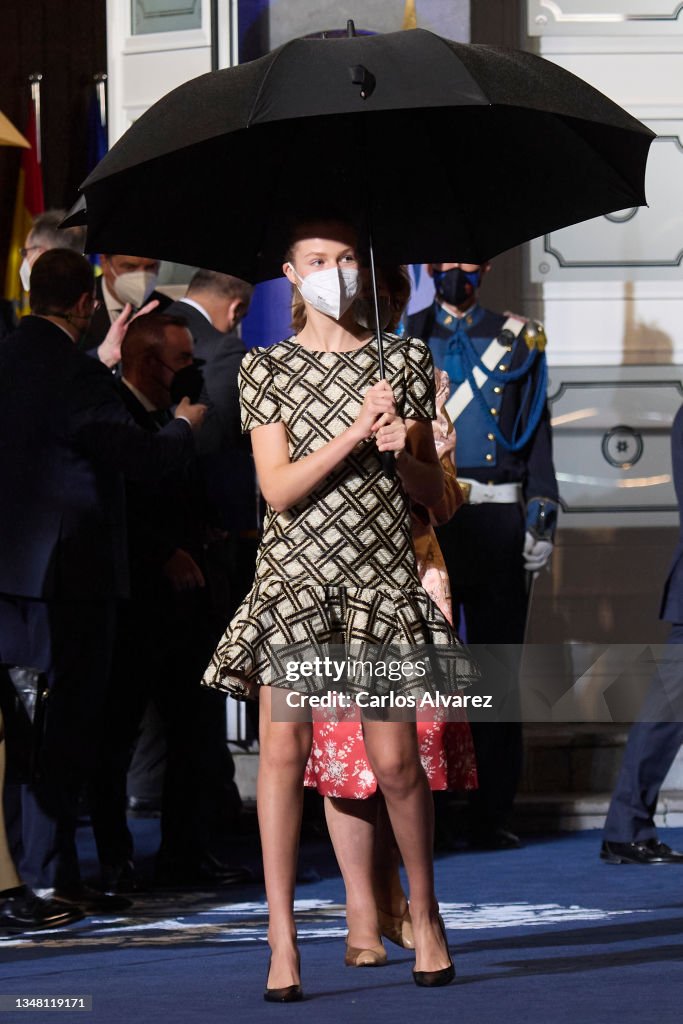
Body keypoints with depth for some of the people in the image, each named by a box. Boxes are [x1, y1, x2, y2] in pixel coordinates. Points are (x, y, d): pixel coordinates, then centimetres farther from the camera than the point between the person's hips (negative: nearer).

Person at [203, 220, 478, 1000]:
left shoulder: (402, 363, 8)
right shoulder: (268, 369, 6)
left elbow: (432, 492, 10)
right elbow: (279, 490, -5)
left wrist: (404, 451, -11)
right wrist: (355, 432, -15)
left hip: (382, 576, 1)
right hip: (295, 570, 0)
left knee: (395, 760, -2)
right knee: (283, 745, -8)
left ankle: (425, 915, 19)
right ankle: (282, 941, -5)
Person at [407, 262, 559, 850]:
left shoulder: (518, 341, 10)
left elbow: (537, 438, 9)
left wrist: (542, 523, 1)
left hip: (498, 521, 1)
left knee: (498, 669, 1)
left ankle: (493, 816, 5)